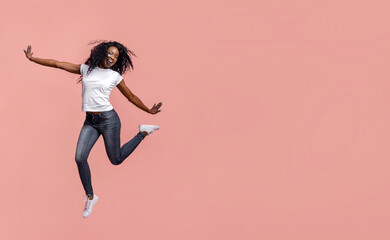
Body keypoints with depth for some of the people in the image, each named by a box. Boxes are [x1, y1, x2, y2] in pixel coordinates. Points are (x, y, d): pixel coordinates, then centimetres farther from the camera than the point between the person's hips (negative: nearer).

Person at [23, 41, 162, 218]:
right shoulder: (86, 69, 7)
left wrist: (149, 111, 14)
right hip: (90, 122, 3)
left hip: (108, 119, -3)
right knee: (80, 158, -12)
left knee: (116, 160, 5)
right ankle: (90, 197, 6)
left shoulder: (115, 76, 1)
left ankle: (143, 132, 26)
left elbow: (131, 97, 12)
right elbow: (57, 64, 7)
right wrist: (32, 59, 6)